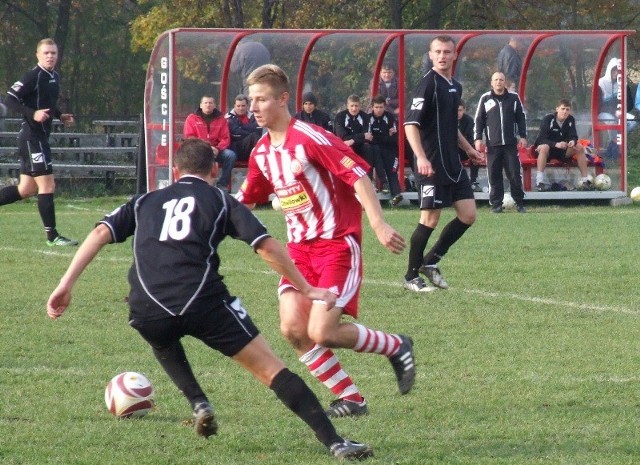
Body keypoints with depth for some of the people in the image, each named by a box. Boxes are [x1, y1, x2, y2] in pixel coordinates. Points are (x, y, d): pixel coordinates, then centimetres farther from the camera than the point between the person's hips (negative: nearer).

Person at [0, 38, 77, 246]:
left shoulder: (54, 77, 13)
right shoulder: (33, 76, -14)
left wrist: (60, 116, 12)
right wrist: (33, 114, -27)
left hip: (41, 136, 9)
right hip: (32, 136, -9)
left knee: (26, 190, 13)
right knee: (47, 185, -7)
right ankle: (52, 235, -2)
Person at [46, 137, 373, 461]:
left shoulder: (145, 202, 28)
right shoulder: (220, 200, 19)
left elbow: (100, 233, 14)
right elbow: (267, 247, 9)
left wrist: (65, 286, 11)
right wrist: (306, 290, 16)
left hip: (147, 311, 3)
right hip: (202, 299, -3)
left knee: (163, 341, 40)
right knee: (269, 368, 1)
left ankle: (198, 403, 18)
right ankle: (334, 442, -12)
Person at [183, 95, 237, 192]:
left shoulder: (221, 119, 11)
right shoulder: (192, 118, 7)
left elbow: (225, 139, 5)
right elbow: (189, 137, -1)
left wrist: (217, 149, -16)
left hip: (216, 151, 2)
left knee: (231, 155, -25)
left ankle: (222, 184, -15)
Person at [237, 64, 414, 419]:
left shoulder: (311, 139, -15)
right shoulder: (262, 152, 9)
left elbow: (358, 177, -18)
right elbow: (243, 200, 23)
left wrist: (379, 225, -27)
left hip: (337, 245, -7)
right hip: (300, 248, 7)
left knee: (322, 332, -17)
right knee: (292, 328, -9)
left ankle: (396, 347, 10)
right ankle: (351, 399, 5)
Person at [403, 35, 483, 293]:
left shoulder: (455, 87, 14)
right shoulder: (428, 84, -11)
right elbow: (411, 124, -17)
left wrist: (468, 148, 29)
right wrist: (420, 157, -27)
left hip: (453, 163, 8)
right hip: (432, 163, -8)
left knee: (468, 215, 5)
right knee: (430, 218, -6)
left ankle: (430, 262, 16)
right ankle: (411, 277, 5)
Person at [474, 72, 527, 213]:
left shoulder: (513, 98, 8)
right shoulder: (485, 99, 7)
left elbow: (521, 118, 12)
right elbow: (479, 120, 7)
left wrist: (523, 136, 6)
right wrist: (478, 138, 0)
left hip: (511, 143, 0)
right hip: (492, 143, 0)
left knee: (515, 173, -1)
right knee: (494, 175, -1)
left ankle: (519, 203, 5)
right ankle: (496, 204, 4)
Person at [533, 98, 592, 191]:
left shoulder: (570, 120, -1)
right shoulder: (548, 119, -17)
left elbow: (573, 137, -5)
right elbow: (542, 139, -24)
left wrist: (573, 141, -31)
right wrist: (556, 144, -40)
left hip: (562, 150, 5)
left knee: (580, 148, -15)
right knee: (544, 147, -40)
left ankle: (585, 179, -14)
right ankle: (540, 181, -45)